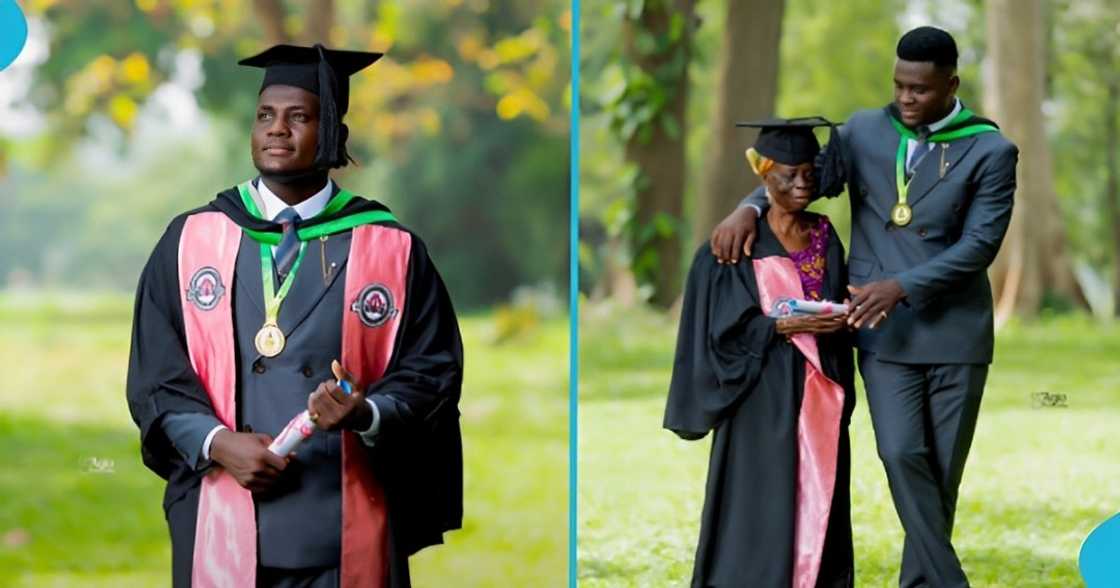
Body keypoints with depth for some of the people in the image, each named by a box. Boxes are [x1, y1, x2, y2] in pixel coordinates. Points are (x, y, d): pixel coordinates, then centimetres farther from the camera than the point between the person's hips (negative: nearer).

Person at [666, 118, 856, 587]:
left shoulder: (826, 238, 11)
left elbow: (838, 310, 15)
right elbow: (724, 327, -9)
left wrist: (842, 321, -7)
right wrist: (784, 326, -20)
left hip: (820, 396, 5)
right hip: (764, 397, -5)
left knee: (818, 507, 3)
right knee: (762, 511, -6)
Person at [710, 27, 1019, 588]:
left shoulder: (990, 151, -5)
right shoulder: (864, 131, 4)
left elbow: (980, 243, -11)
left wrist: (903, 285, -21)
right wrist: (750, 207, -14)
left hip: (955, 330, -1)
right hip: (884, 329, 1)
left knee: (942, 468, 5)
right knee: (902, 455, -13)